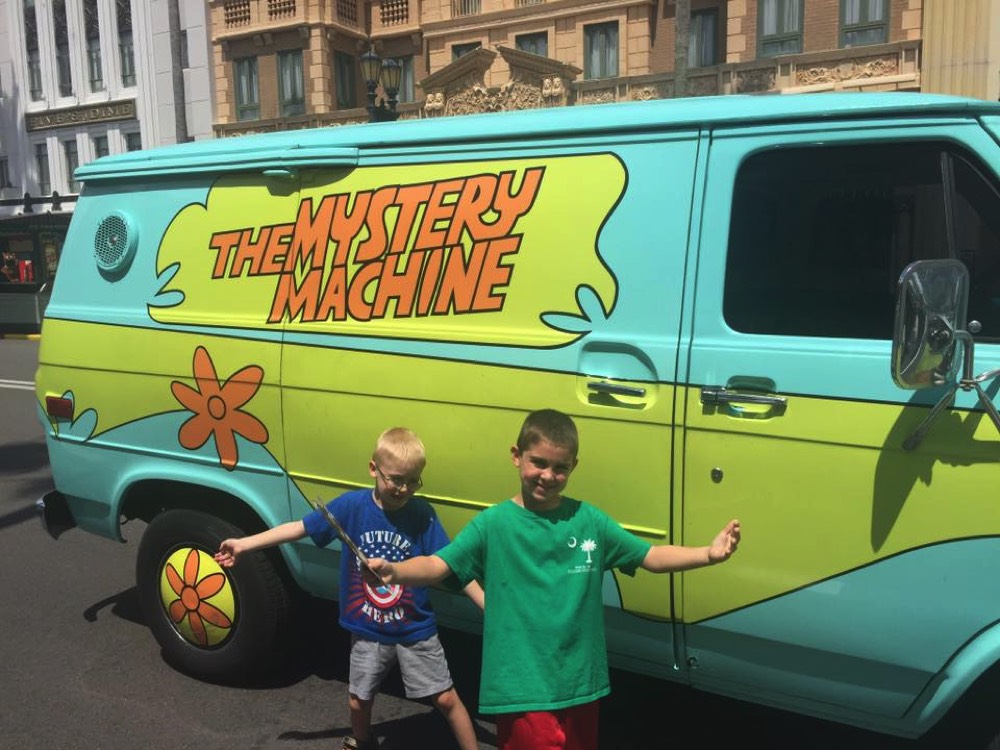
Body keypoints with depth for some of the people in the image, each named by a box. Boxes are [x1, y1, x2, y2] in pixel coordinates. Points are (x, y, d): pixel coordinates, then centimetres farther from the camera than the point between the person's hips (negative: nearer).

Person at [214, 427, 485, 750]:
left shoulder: (423, 514, -16)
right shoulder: (352, 505, -14)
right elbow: (300, 527, -5)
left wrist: (489, 607, -22)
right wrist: (243, 544, -3)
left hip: (416, 631, -2)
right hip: (368, 632, 2)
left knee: (446, 698, 5)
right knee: (358, 701, 20)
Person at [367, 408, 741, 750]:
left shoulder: (589, 520, 2)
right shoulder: (493, 524, -7)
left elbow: (652, 556, 3)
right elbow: (437, 565, -15)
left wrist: (708, 553, -10)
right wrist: (395, 571, -35)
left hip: (581, 683, 4)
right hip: (523, 688, -4)